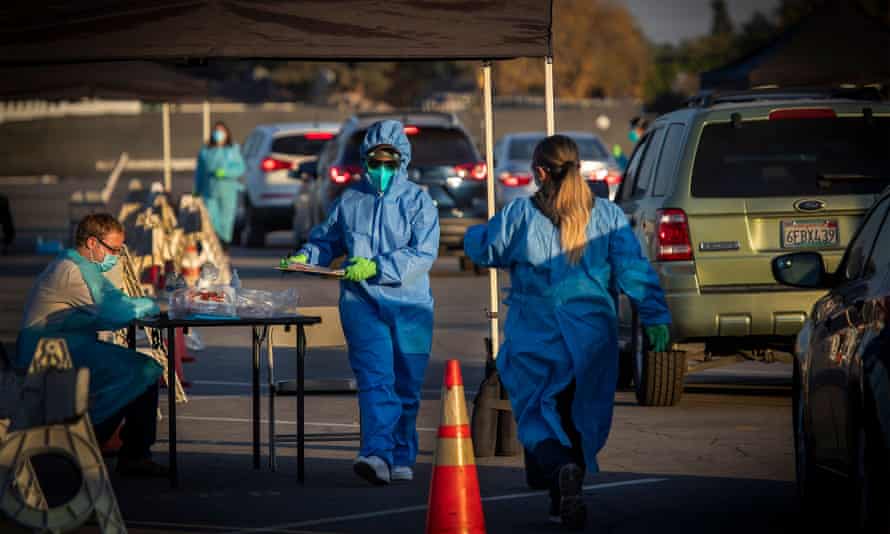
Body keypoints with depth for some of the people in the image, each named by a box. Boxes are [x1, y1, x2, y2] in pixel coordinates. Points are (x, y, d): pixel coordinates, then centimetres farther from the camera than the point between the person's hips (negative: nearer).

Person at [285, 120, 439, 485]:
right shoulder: (350, 201, 11)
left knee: (407, 385, 6)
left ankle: (402, 458, 19)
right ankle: (377, 455, -29)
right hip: (362, 302, 0)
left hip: (409, 306, 0)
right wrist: (305, 258, 1)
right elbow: (326, 240, 23)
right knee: (375, 378, -16)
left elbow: (423, 254, -9)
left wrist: (377, 266, -18)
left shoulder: (417, 201, 2)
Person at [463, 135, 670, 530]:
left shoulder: (520, 215, -6)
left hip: (535, 338, -2)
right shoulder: (607, 215, 0)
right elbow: (632, 270, -5)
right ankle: (563, 501, 18)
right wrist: (656, 317, -4)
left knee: (538, 418, 1)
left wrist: (474, 234, 29)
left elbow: (485, 249, 7)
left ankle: (560, 468, -29)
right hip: (592, 340, 3)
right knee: (578, 417, 15)